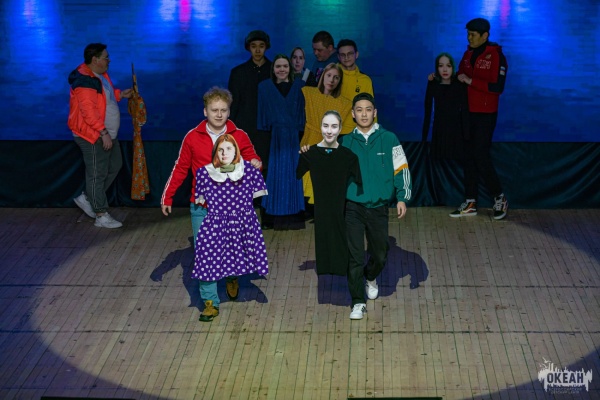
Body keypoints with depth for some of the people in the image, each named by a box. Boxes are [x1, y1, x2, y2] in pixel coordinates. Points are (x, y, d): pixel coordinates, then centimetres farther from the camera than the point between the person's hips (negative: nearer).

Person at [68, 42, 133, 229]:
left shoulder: (100, 75, 8)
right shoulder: (85, 81, -24)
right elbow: (89, 111, -29)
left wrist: (121, 94, 12)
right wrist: (104, 133, -29)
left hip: (108, 134, 10)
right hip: (93, 136, -10)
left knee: (114, 166, 18)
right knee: (97, 174, -2)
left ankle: (86, 198, 27)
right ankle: (101, 216, 7)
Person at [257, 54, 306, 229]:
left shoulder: (299, 86, 6)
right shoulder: (265, 87, 6)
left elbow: (303, 110, 5)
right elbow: (262, 114, 6)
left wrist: (302, 129, -4)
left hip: (295, 137, 0)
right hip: (275, 138, 0)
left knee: (294, 173, 1)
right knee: (277, 174, 1)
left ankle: (294, 213, 7)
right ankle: (279, 215, 5)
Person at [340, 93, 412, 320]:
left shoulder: (388, 139, -1)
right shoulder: (346, 142, 3)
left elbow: (401, 169, 2)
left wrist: (402, 198, -5)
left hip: (379, 207, 0)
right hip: (352, 207, 0)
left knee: (380, 254, 13)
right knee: (355, 256, -4)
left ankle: (370, 278, 46)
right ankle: (358, 302, 7)